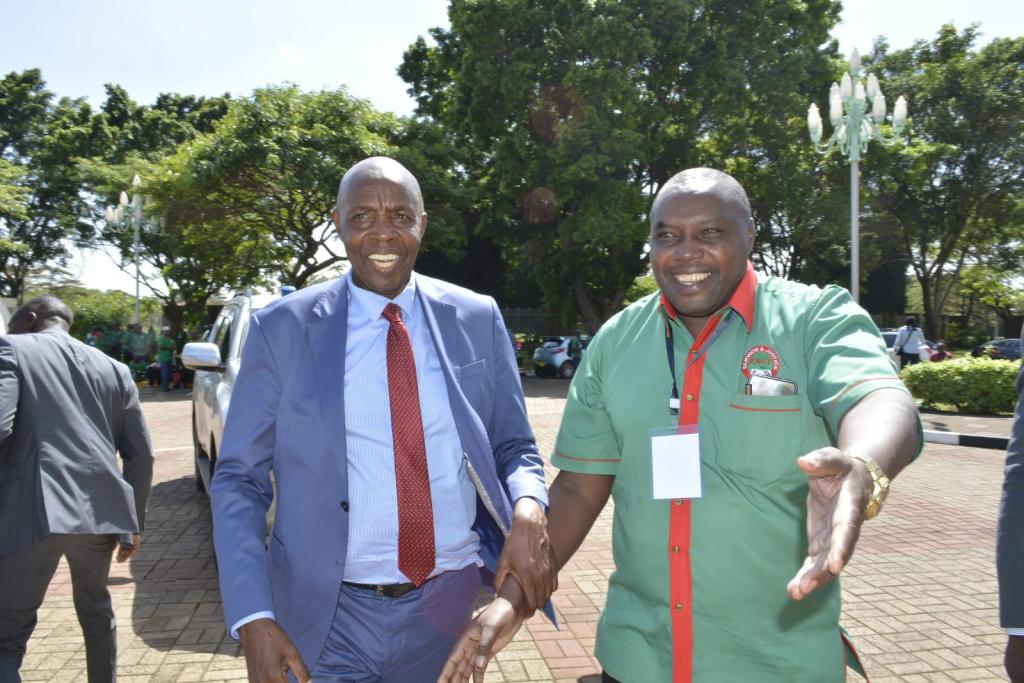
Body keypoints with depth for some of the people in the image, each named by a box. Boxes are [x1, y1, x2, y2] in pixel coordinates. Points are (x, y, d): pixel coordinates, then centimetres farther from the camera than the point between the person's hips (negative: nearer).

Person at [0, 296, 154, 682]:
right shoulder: (114, 369, 18)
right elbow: (141, 455, 14)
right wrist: (133, 523, 22)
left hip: (34, 512, -5)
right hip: (101, 509, 5)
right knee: (95, 606, 27)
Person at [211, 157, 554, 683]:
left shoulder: (477, 319, -2)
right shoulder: (282, 327, -6)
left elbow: (514, 448, 4)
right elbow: (238, 479, -3)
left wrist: (529, 509, -18)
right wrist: (253, 618, -13)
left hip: (453, 606, 3)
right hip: (331, 619, -2)